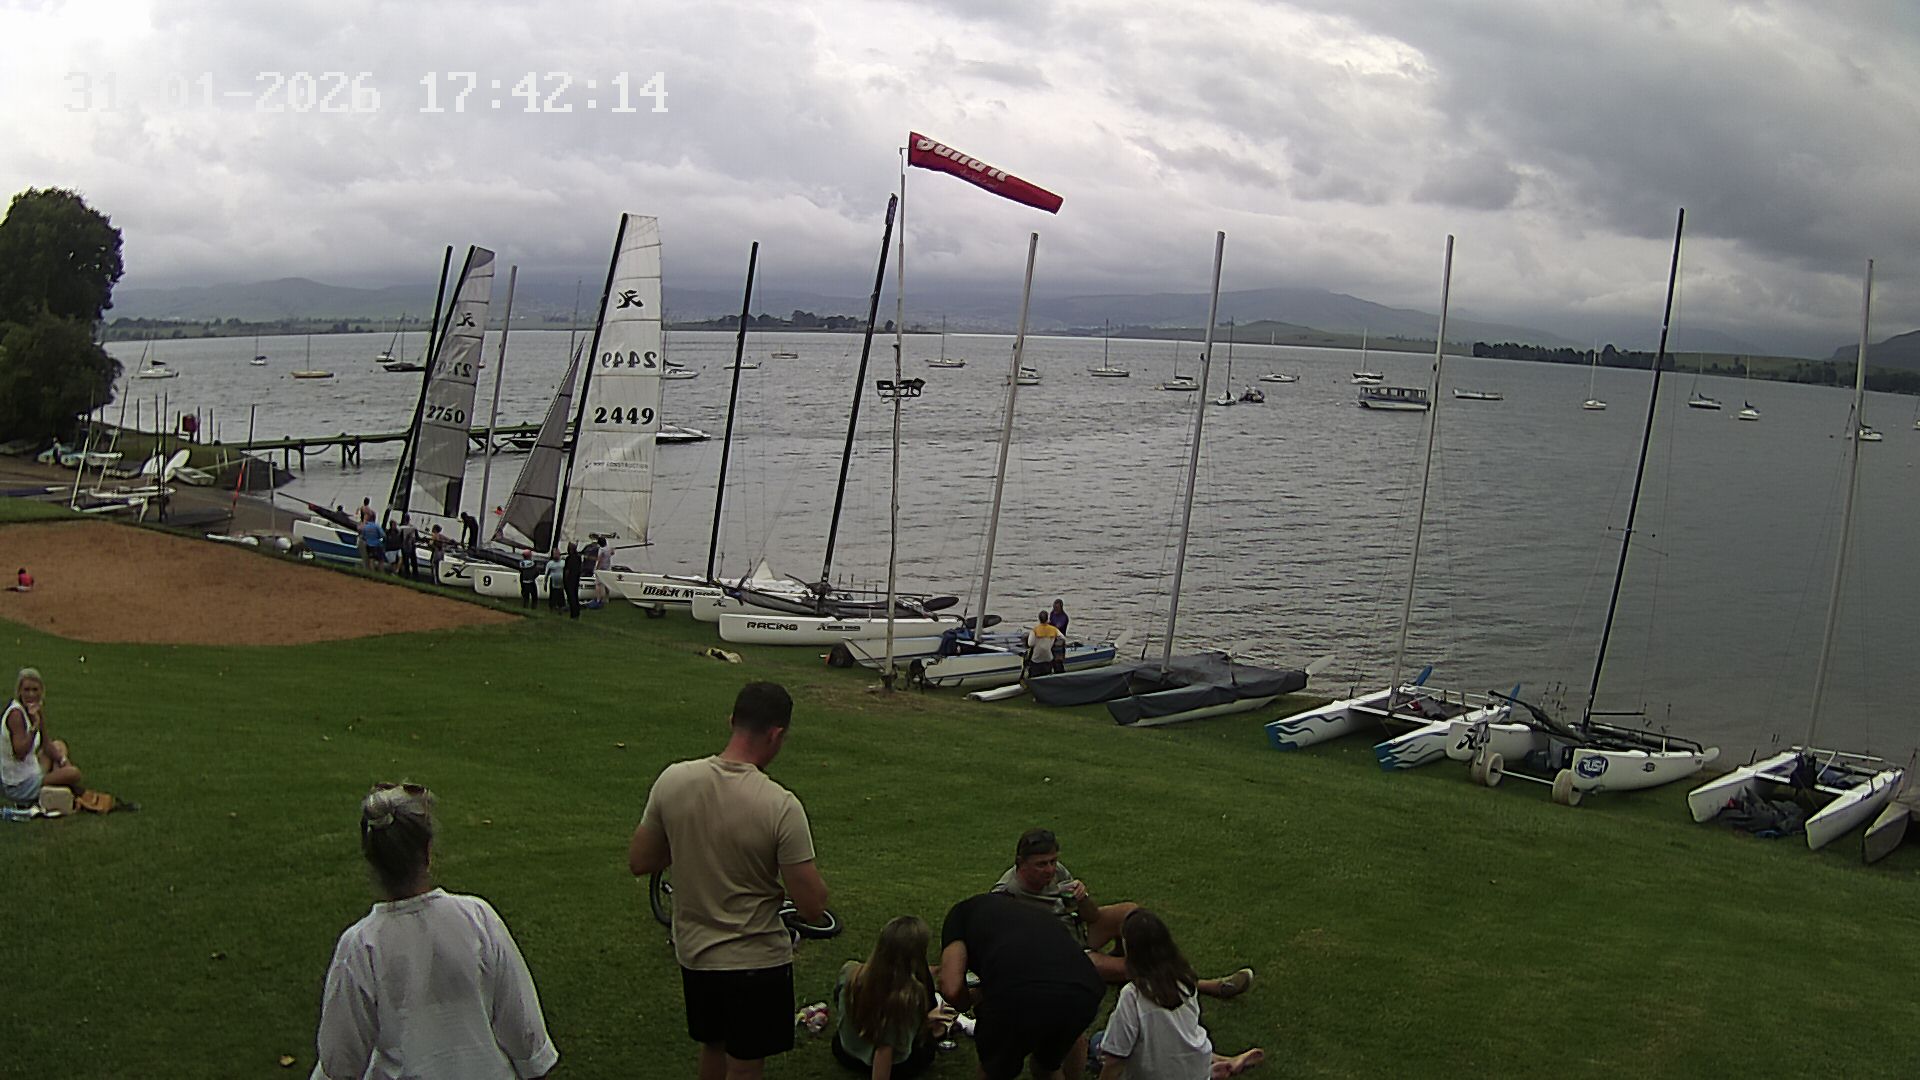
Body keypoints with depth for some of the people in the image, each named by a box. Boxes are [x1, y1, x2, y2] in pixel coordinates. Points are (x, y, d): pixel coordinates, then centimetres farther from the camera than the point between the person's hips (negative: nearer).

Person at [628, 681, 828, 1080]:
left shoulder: (673, 781, -13)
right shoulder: (781, 806, -25)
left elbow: (639, 863, 0)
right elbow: (812, 906, -19)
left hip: (693, 953, 5)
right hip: (756, 963, -4)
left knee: (712, 1047, 28)